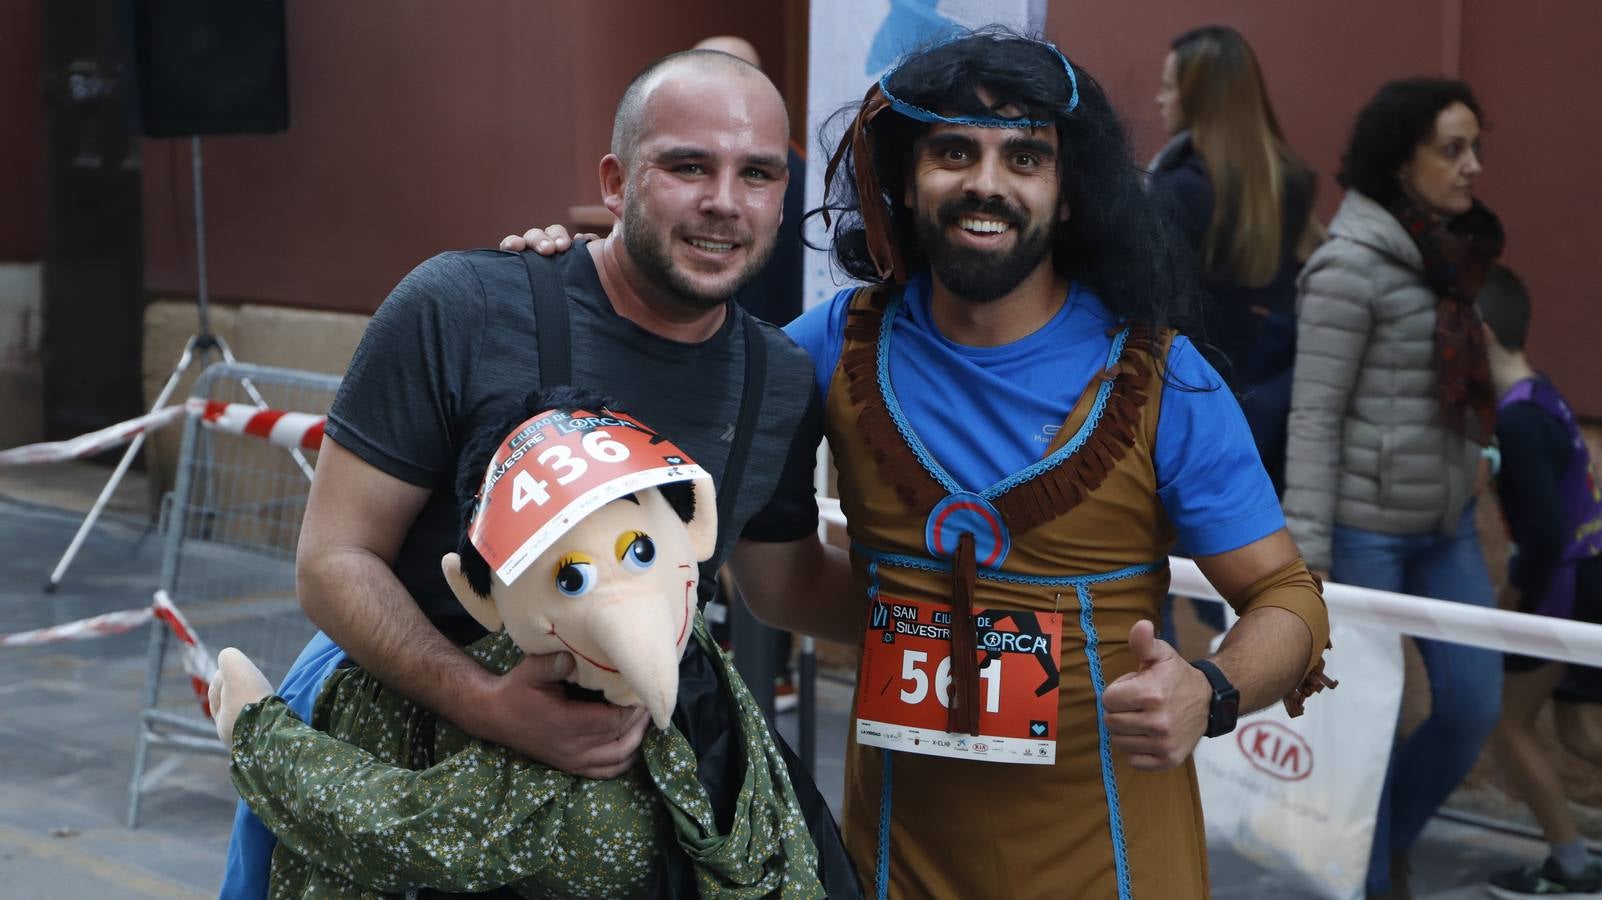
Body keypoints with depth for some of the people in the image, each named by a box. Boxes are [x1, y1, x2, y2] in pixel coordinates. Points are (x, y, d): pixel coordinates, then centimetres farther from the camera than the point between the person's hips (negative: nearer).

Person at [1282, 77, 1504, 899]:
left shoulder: (1450, 253, 9)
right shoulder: (1350, 266, -14)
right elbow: (1313, 416, -15)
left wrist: (1472, 450, 10)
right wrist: (1307, 551, -18)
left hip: (1447, 524, 8)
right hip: (1365, 526, -7)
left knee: (1474, 706, 9)